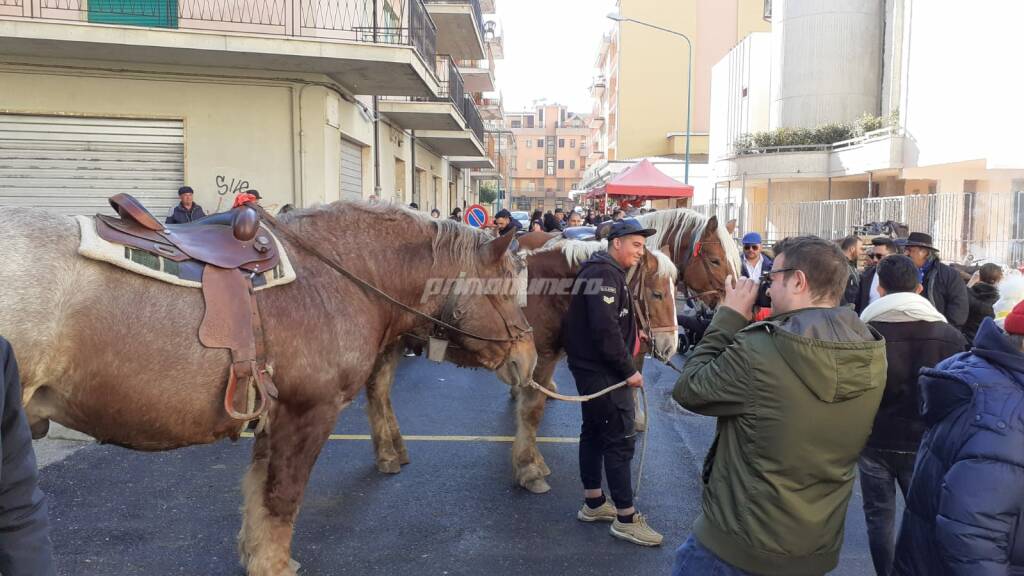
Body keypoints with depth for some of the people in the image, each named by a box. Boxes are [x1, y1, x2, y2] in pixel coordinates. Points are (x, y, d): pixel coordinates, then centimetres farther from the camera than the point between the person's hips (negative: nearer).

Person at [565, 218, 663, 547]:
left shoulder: (605, 271, 15)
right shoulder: (605, 274, -19)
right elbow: (605, 329, -27)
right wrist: (628, 370, -21)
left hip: (592, 367, 11)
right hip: (602, 371, -11)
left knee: (595, 432, 16)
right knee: (621, 438, -4)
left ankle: (593, 504, 28)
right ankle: (625, 519, 5)